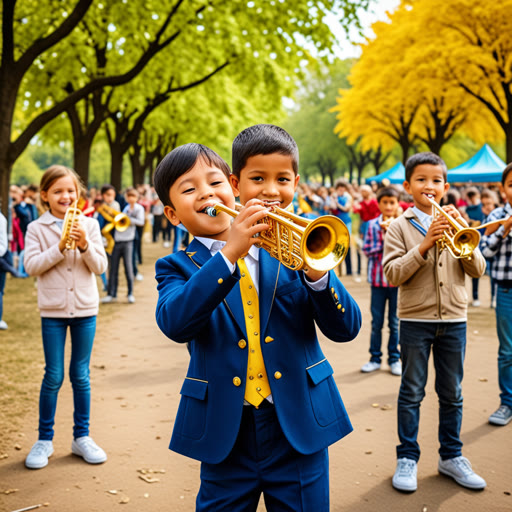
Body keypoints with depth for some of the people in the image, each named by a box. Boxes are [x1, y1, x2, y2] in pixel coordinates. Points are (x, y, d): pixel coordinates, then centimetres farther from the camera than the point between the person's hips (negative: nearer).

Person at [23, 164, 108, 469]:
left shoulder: (90, 225, 2)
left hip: (85, 309, 1)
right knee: (54, 376, 3)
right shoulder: (37, 228, -1)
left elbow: (100, 267, -2)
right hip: (53, 310, -1)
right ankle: (45, 439, 17)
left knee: (81, 375, 9)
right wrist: (59, 247, -21)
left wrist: (85, 245, -19)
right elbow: (31, 266, -11)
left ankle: (82, 436, 21)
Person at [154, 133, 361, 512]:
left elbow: (346, 328, -4)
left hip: (299, 426, 1)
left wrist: (315, 270, -22)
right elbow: (174, 324, -20)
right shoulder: (177, 267, 2)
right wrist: (230, 251, -27)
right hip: (225, 431, 0)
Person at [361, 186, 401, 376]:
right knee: (376, 322, 8)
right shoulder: (372, 225, 3)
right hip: (378, 278, 1)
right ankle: (375, 358, 20)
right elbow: (367, 250, -2)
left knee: (395, 322, 7)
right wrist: (383, 240, -13)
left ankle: (394, 358, 20)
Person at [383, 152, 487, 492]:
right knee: (412, 393, 6)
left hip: (454, 320, 3)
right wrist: (425, 244, -22)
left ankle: (451, 456, 25)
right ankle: (407, 458, 18)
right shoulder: (401, 226, -2)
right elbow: (392, 274, -12)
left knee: (452, 394, 12)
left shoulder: (455, 222, 6)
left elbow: (478, 270, 0)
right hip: (416, 320, -3)